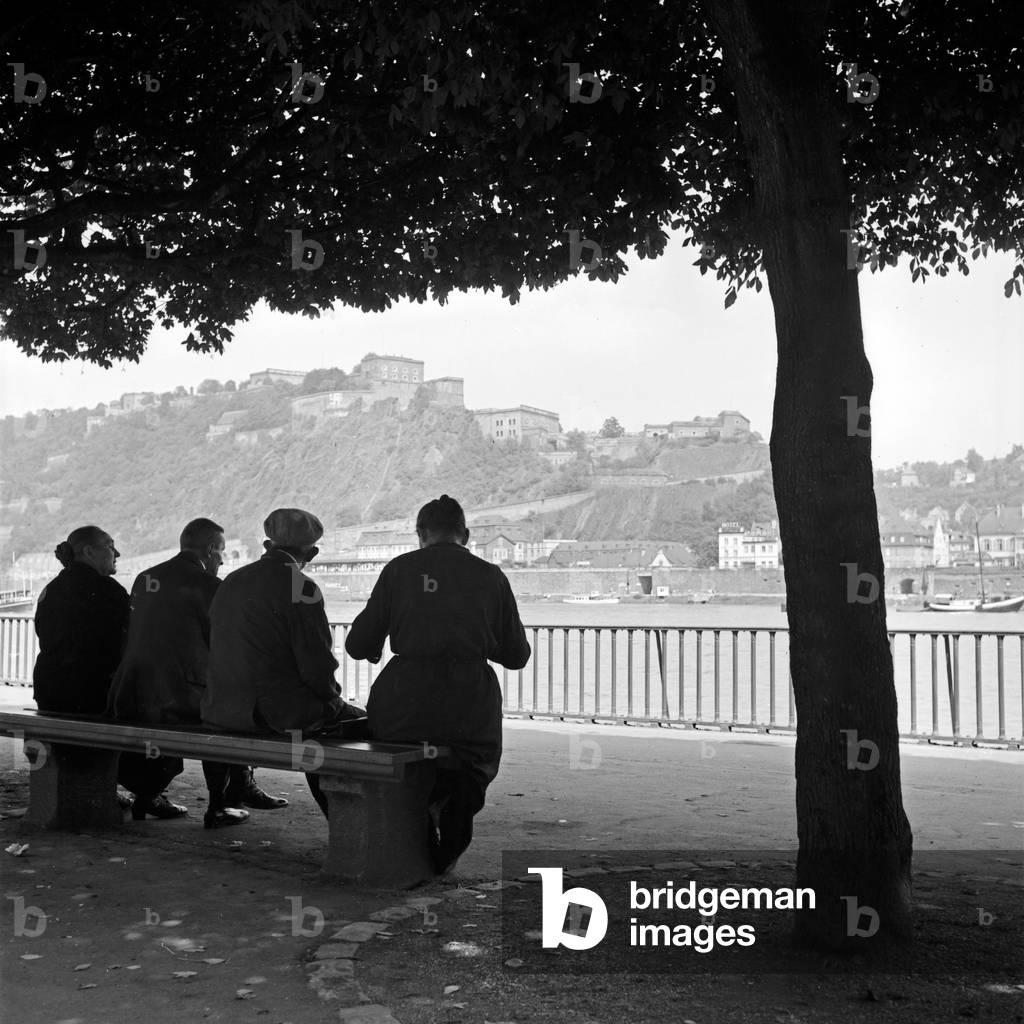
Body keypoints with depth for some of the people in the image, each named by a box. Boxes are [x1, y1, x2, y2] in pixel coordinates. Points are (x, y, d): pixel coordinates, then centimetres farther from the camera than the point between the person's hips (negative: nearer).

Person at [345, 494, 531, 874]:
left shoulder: (398, 570, 2)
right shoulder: (490, 576, 5)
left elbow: (359, 646, 4)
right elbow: (516, 655, 10)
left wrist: (372, 649, 28)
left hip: (405, 705, -1)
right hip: (471, 708, 1)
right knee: (475, 765, 30)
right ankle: (448, 850, 13)